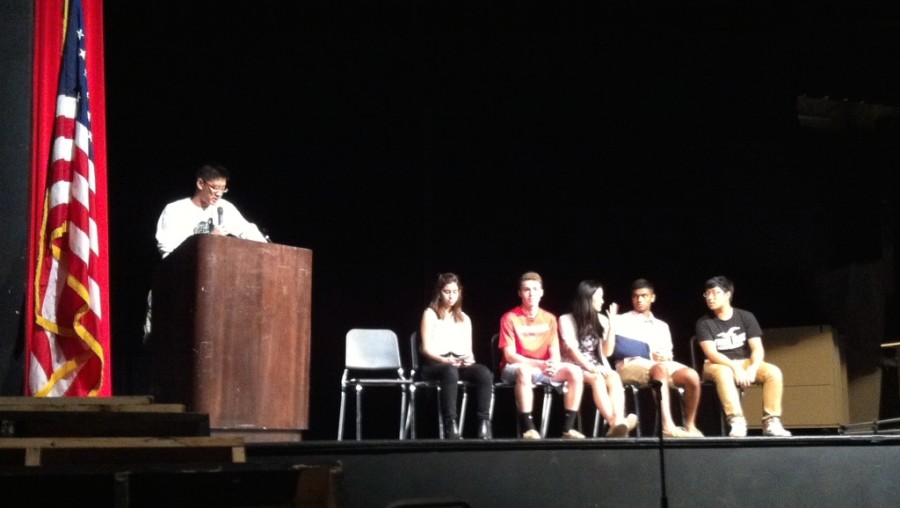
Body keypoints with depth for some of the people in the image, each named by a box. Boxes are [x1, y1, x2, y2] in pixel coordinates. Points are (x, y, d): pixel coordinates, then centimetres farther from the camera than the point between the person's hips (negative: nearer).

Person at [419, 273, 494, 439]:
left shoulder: (464, 318, 23)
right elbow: (426, 349, -1)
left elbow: (469, 349, 15)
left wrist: (469, 359, -9)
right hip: (435, 364, -4)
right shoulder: (430, 314, 9)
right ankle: (450, 425, -44)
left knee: (485, 373, -30)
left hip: (461, 364, 4)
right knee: (450, 372, -41)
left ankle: (484, 423, -32)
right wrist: (444, 360, -19)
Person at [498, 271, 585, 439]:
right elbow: (510, 355, -14)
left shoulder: (549, 318, 7)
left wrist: (553, 364, -23)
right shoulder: (510, 318, -7)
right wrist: (540, 364, -26)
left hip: (544, 369, 5)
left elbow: (555, 352, 2)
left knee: (575, 371, -19)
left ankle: (567, 428, -18)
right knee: (524, 370, -40)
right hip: (514, 369, -5)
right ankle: (528, 429, -35)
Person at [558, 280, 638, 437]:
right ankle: (614, 423, -50)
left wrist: (611, 325, -3)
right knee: (597, 379, -37)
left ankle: (619, 421, -55)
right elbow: (572, 350, -10)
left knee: (614, 377, -32)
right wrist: (590, 367, -24)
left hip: (598, 368, 4)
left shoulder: (601, 320, 13)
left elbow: (607, 352, 6)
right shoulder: (566, 320, 0)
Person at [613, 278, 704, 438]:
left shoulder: (662, 326, 27)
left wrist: (664, 357, -6)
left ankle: (690, 426, -12)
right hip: (630, 365, -5)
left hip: (662, 364, 5)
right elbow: (613, 348, 0)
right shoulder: (621, 321, 13)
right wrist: (649, 355, -11)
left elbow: (668, 355, 21)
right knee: (660, 369, -39)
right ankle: (668, 427, -48)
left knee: (692, 376, -24)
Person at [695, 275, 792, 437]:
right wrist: (735, 367, -28)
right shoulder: (704, 323, -2)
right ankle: (737, 421, -42)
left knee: (773, 372, -26)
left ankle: (771, 421, -23)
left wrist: (752, 369, -23)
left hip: (745, 363, 3)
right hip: (718, 365, -3)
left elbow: (757, 349, -3)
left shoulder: (746, 317, 3)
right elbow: (711, 353, -14)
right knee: (724, 373, -39)